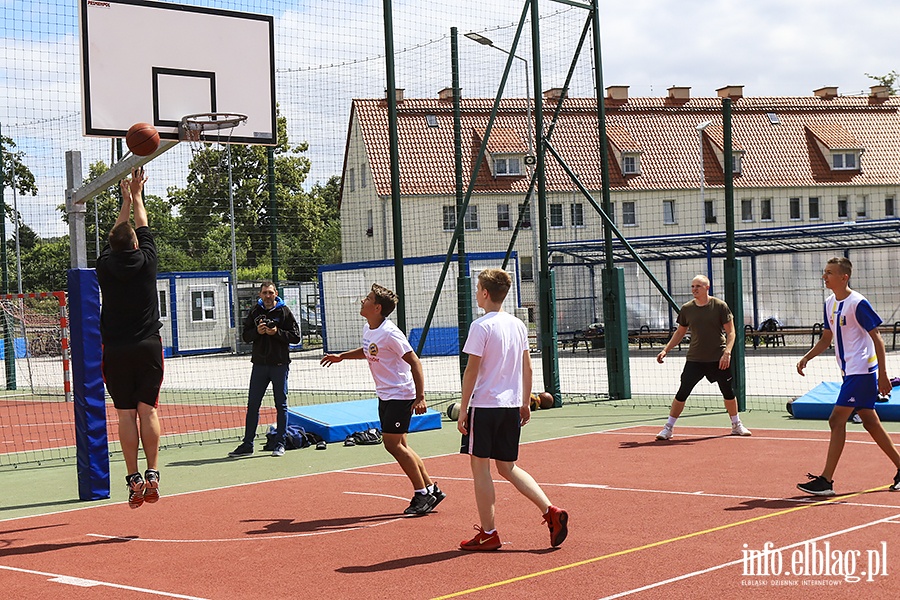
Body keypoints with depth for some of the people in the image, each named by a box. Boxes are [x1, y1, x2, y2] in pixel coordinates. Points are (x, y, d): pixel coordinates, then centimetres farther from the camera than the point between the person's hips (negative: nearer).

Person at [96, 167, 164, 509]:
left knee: (126, 413, -1)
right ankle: (152, 474, -4)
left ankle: (133, 479, -4)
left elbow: (116, 235, 18)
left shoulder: (106, 265, -1)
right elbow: (142, 227, 16)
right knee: (147, 410, 2)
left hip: (116, 351, 0)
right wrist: (135, 195, 31)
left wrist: (126, 199, 32)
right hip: (148, 346, 0)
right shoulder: (145, 261, -3)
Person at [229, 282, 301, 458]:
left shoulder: (284, 312, -1)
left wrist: (277, 332, -17)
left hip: (279, 365, -3)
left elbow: (295, 337, -4)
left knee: (281, 405, 3)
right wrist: (257, 331, -11)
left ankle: (280, 444, 10)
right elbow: (245, 336, 8)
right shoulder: (254, 312, 8)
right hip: (259, 364, 3)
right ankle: (247, 444, 11)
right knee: (252, 405, 5)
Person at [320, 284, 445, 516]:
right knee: (399, 445, 9)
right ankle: (431, 489, 18)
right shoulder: (368, 329, 6)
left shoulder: (390, 333, -21)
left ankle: (422, 494, 2)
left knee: (393, 444, -9)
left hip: (401, 396, -9)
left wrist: (420, 397, -25)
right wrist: (341, 357, 27)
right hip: (385, 395, 9)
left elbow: (414, 362, -21)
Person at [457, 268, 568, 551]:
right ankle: (551, 511, 2)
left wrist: (463, 409, -9)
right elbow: (527, 368, 13)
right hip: (511, 406, 7)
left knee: (480, 466, 3)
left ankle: (488, 534, 6)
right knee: (508, 467, 15)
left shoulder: (482, 326, -12)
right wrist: (525, 403, 21)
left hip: (484, 405, -7)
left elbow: (471, 371, -13)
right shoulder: (518, 325, 10)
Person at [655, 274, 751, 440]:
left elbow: (730, 332, -4)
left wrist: (727, 352, -18)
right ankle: (668, 428, 2)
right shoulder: (686, 309, 2)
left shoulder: (720, 306, -6)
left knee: (728, 392, 9)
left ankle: (736, 425, 28)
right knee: (682, 392, -6)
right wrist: (666, 350, 6)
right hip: (694, 359, 1)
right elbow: (680, 332, 15)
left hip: (718, 359, -1)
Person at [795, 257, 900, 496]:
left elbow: (877, 338, -13)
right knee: (870, 422, 13)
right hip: (850, 371, 9)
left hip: (861, 371, -9)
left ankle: (826, 481, -10)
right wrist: (806, 358, 6)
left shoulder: (858, 303, -15)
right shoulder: (830, 304, 10)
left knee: (837, 420, -12)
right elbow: (826, 339, 20)